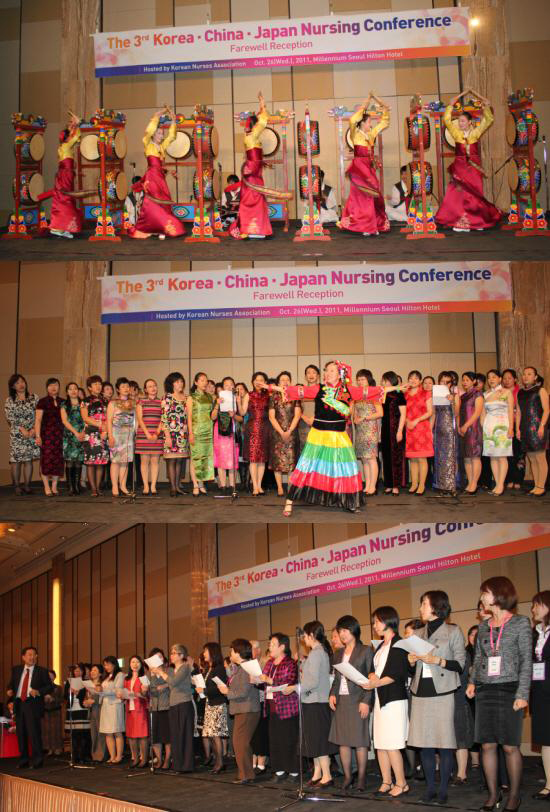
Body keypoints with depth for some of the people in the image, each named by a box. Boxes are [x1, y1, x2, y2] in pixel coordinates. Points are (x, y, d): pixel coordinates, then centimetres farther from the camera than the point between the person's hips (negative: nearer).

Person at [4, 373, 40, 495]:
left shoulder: (34, 398, 7)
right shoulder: (9, 401, 4)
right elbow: (10, 418, -3)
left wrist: (33, 429, -9)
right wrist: (22, 429, -12)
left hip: (32, 434, 1)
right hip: (16, 435, -1)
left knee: (29, 460, 2)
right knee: (16, 460, -4)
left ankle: (27, 486, 7)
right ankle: (17, 487, 0)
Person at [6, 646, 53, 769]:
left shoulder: (42, 671, 4)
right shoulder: (16, 670, 14)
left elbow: (50, 687, 1)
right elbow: (11, 683, 22)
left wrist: (39, 692, -16)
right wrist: (9, 690, 0)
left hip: (33, 705, -4)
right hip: (19, 704, 4)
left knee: (34, 732, -11)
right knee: (21, 733, 8)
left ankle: (37, 760, -4)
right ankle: (23, 760, 17)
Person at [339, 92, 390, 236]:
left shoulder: (371, 134, 10)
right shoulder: (356, 134, -6)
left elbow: (385, 120, 16)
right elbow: (352, 120, -26)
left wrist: (376, 99, 10)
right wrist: (366, 103, -20)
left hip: (369, 169, 6)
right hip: (359, 169, -6)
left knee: (373, 196, 4)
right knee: (361, 197, -6)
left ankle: (373, 226, 8)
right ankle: (364, 227, -5)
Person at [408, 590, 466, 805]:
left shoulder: (453, 632, 1)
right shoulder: (418, 634, 17)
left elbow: (461, 664, -3)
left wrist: (437, 660, -14)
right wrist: (411, 660, 0)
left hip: (443, 692, -5)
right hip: (421, 693, 5)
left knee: (444, 743, -4)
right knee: (424, 743, 5)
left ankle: (443, 790, 4)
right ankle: (430, 788, 14)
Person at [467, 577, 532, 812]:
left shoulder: (520, 623, -1)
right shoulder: (483, 626, 13)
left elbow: (526, 661, -4)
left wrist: (522, 694, -11)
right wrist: (472, 682, 1)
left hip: (509, 690, -4)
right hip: (485, 691, 4)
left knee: (510, 746, -1)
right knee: (487, 745, 3)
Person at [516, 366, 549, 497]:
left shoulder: (540, 390, 1)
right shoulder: (521, 393, 16)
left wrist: (542, 426, -15)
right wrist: (517, 428, 8)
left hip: (537, 427, -6)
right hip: (525, 429, 6)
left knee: (540, 458, -6)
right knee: (532, 459, 6)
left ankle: (541, 486, -3)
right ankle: (536, 486, 9)